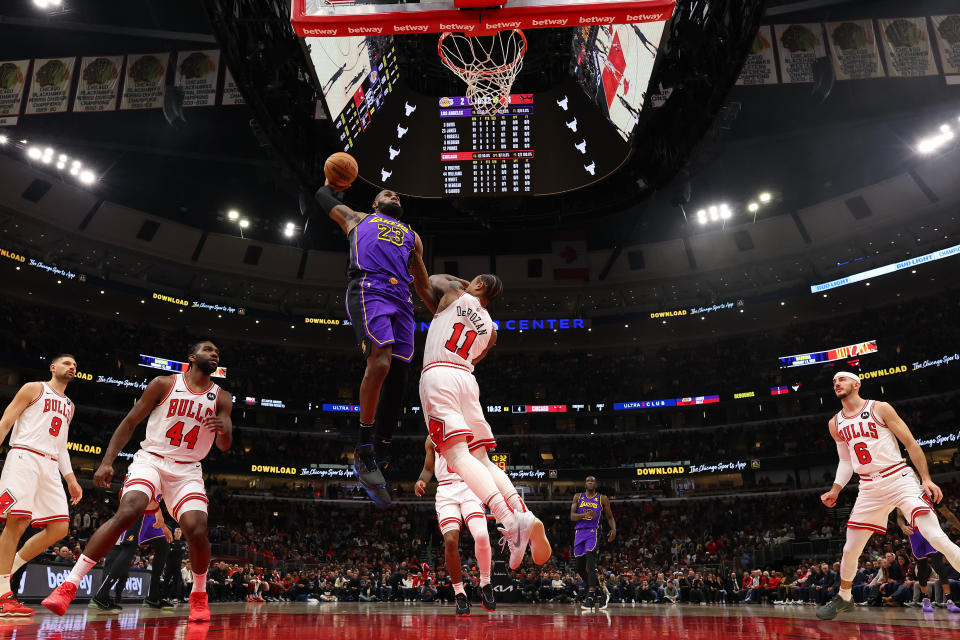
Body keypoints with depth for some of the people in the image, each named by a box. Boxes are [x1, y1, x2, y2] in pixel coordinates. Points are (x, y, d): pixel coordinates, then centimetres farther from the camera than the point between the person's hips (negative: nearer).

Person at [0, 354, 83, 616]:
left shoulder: (69, 405, 26)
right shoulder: (34, 388, 8)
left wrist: (71, 479, 17)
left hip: (50, 466, 7)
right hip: (24, 456, -7)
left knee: (60, 527, -3)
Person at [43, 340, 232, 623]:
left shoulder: (221, 398, 5)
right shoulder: (164, 384, -1)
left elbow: (224, 446, 3)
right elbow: (130, 422, 2)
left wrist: (223, 430, -21)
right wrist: (107, 461, -8)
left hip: (187, 470, 2)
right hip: (151, 459, -2)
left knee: (197, 530, -16)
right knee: (126, 512, -27)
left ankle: (199, 596, 8)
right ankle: (68, 586, -19)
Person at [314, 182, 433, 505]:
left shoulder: (412, 236, 36)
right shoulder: (357, 218, 29)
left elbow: (424, 287, 34)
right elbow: (324, 197, 41)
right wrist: (330, 183, 62)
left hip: (402, 299, 4)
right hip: (368, 289, -4)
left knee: (397, 377, -5)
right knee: (380, 362, -26)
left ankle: (379, 460, 1)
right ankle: (363, 448, -15)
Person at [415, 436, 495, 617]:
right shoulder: (432, 439, 20)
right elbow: (428, 468, 21)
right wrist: (421, 480, 2)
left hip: (469, 486, -1)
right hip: (446, 491, 2)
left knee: (481, 536, -23)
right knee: (450, 541, -17)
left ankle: (485, 584, 1)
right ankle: (459, 594, 0)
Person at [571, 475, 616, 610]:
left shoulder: (602, 499, 6)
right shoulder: (578, 497, 10)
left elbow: (610, 517, 13)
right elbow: (572, 516, 1)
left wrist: (614, 529, -7)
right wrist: (584, 515, -19)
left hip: (593, 532, -4)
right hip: (579, 532, 4)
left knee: (590, 558, -25)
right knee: (579, 566, 5)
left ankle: (591, 595, -29)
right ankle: (591, 587, 29)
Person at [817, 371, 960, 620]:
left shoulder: (880, 408, -3)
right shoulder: (835, 424, 10)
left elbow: (911, 444, -2)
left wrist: (926, 478, -12)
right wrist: (834, 491, 7)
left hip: (900, 479, -4)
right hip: (869, 488, 4)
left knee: (936, 537, -21)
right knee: (850, 550, 6)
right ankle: (844, 598, 27)